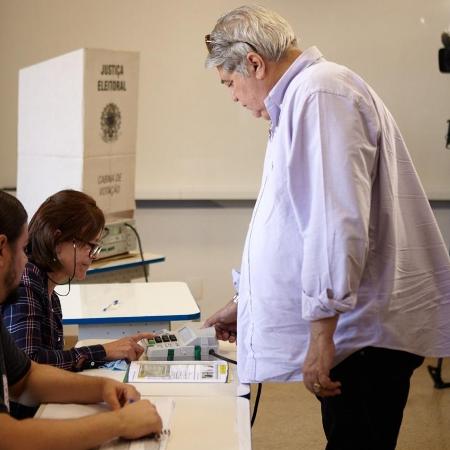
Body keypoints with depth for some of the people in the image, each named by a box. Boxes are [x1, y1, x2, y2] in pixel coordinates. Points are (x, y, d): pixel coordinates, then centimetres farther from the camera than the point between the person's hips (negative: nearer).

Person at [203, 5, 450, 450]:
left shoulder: (319, 92, -15)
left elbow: (338, 222, -24)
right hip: (353, 329, 10)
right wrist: (245, 303, 31)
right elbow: (296, 223, 27)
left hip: (363, 331, -10)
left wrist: (322, 331, -22)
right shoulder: (300, 98, 19)